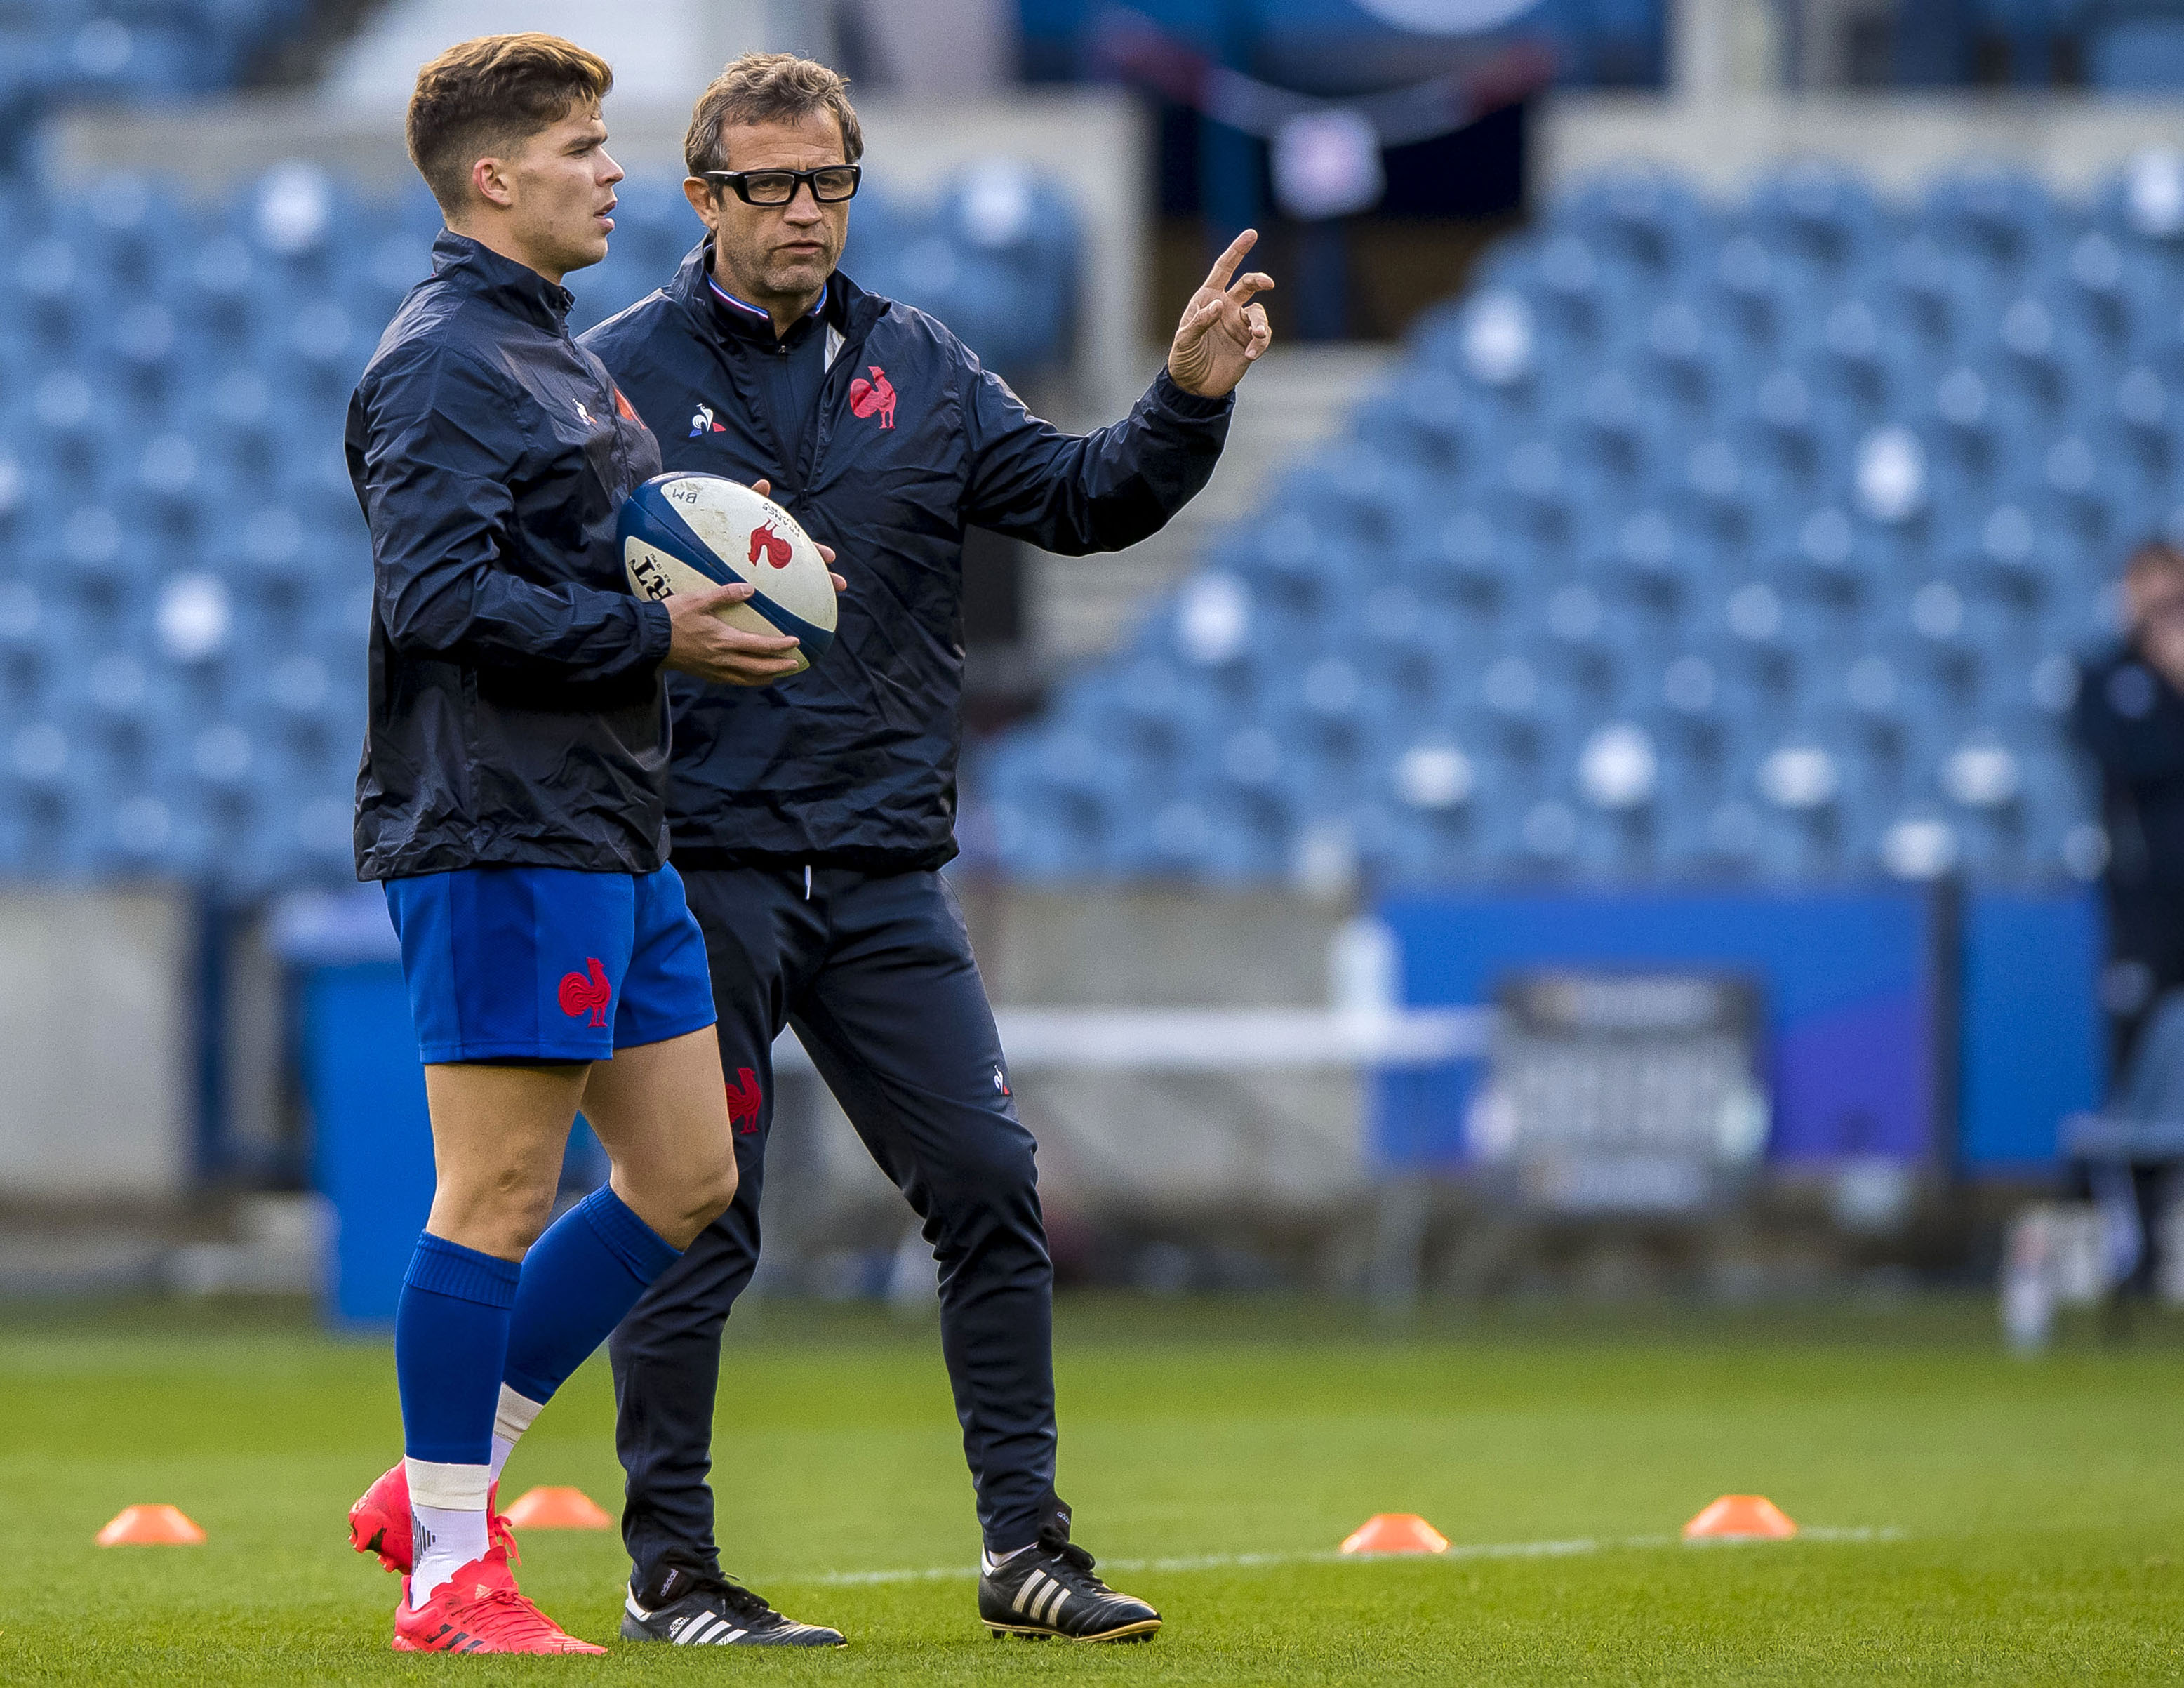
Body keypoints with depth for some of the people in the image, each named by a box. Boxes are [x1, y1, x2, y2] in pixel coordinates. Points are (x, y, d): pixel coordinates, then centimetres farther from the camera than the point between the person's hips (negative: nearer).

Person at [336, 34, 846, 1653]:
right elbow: (439, 597, -22)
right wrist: (655, 635, -17)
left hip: (612, 835, 10)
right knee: (499, 1198, -6)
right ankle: (450, 1568, 1)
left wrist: (715, 605, 9)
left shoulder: (553, 353, 20)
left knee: (688, 1176, 12)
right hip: (501, 836, -10)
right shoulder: (443, 363, -12)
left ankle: (442, 1484, 18)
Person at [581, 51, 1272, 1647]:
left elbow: (1081, 499, 7)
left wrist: (1190, 399, -8)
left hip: (885, 870, 4)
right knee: (693, 1214, -1)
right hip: (698, 867, -4)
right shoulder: (622, 371, -1)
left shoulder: (919, 368, 12)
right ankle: (669, 1567, 8)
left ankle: (1025, 1539, 9)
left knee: (990, 1184, 1)